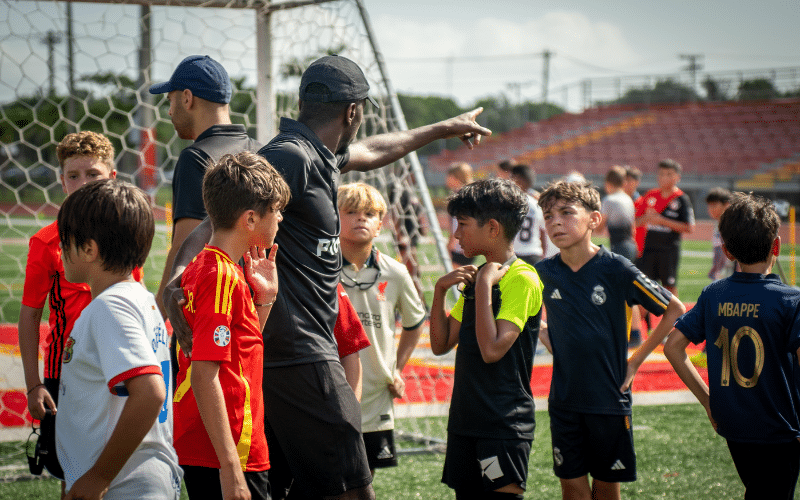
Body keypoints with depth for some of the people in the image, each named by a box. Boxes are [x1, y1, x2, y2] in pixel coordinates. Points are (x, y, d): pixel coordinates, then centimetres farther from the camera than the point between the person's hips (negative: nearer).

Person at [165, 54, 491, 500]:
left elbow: (372, 152, 36)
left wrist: (444, 128, 50)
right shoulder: (289, 158, -15)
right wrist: (180, 273, -43)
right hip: (301, 359, -11)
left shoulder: (318, 156, 16)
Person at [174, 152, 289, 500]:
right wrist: (231, 468, -23)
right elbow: (204, 375, -22)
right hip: (226, 458, -10)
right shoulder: (223, 276, -16)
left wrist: (264, 298, 9)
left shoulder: (204, 268, 14)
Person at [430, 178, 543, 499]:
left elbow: (492, 349, -23)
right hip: (466, 420, 8)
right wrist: (440, 290, 2)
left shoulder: (521, 278, -13)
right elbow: (440, 344, 14)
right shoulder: (478, 277, 14)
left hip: (505, 424, -8)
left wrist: (484, 285, -19)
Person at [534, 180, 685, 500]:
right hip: (564, 399, 3)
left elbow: (674, 309, -4)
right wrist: (548, 341, 7)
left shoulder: (616, 269, -12)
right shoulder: (543, 273, -2)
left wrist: (636, 360, -3)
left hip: (610, 398, -2)